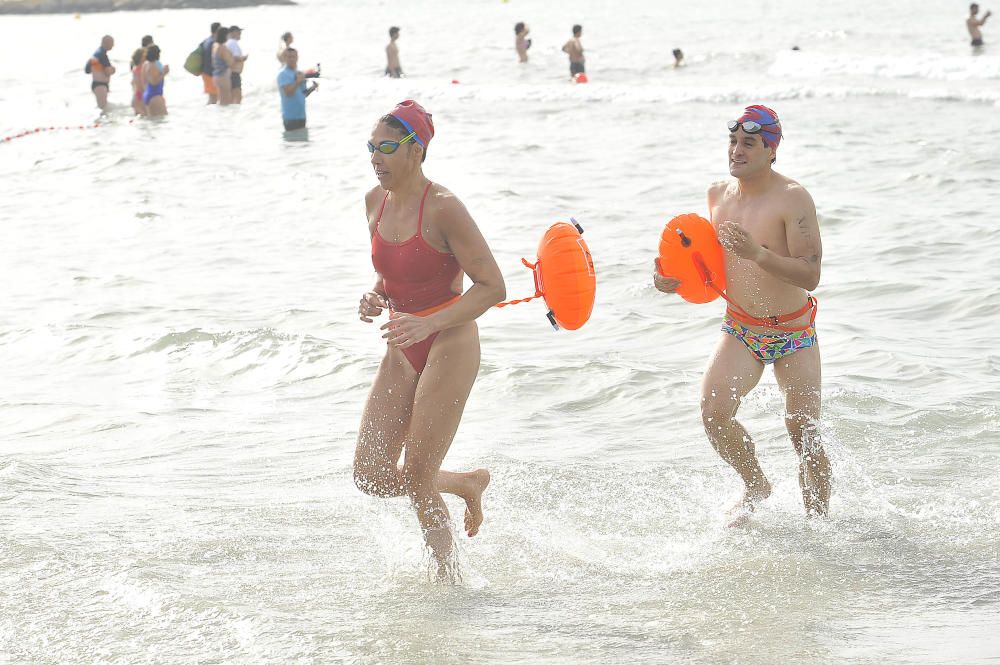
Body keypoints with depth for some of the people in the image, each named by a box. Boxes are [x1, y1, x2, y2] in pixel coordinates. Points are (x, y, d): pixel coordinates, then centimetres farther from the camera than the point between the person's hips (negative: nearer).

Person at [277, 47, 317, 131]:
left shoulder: (299, 73, 16)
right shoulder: (283, 74, -10)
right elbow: (288, 92, -22)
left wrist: (312, 88, 3)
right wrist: (298, 82, -25)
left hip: (301, 115, 9)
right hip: (290, 116, -9)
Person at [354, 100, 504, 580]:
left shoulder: (442, 208, -19)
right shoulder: (375, 202, 3)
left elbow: (492, 286, -18)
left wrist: (428, 324, -29)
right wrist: (376, 297, -4)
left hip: (449, 346, -8)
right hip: (402, 352, 8)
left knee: (416, 479, -8)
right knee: (371, 477, 3)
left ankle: (450, 581, 10)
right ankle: (467, 483, 27)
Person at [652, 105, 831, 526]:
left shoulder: (792, 199, -17)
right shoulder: (718, 195, 1)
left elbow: (810, 274, -23)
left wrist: (757, 253, -35)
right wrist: (677, 280, -2)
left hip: (794, 333, -4)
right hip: (740, 330, 4)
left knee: (805, 435, -2)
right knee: (713, 412, -19)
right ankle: (755, 486, 8)